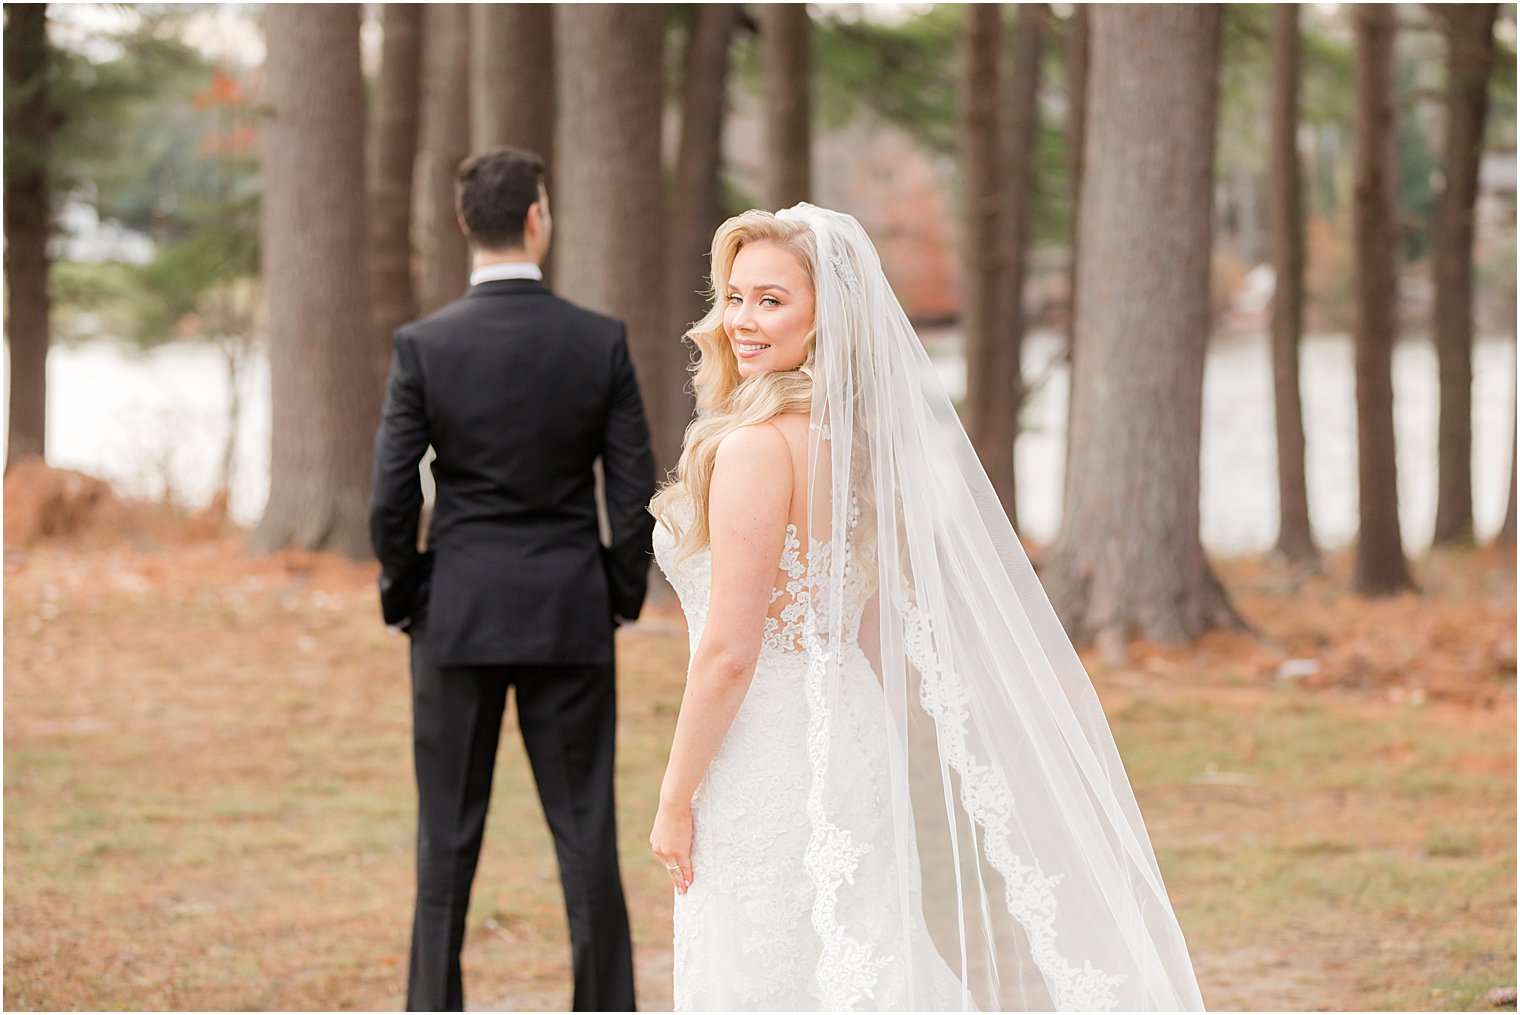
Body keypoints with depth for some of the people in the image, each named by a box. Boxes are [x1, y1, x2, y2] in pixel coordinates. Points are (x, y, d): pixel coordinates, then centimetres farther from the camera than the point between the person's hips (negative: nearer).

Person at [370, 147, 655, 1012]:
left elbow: (393, 498, -7)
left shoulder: (424, 346, -7)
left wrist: (403, 599, 8)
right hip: (572, 616, 0)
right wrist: (622, 592, 11)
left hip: (457, 615, 0)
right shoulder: (601, 342, -5)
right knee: (586, 833, 6)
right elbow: (637, 493, -3)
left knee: (448, 837, 7)